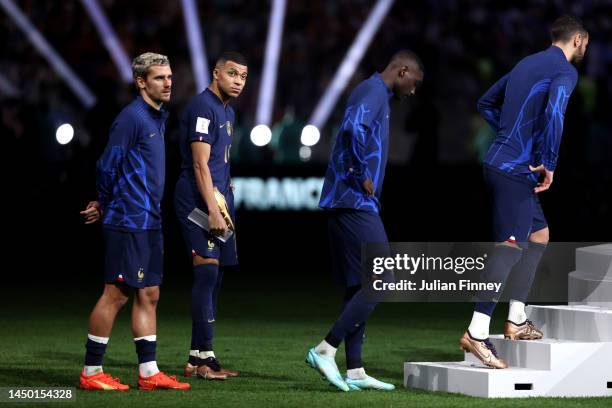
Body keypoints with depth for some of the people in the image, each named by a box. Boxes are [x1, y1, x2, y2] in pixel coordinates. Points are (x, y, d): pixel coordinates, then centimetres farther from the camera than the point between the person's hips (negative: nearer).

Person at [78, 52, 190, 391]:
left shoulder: (158, 118, 15)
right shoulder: (132, 118, -15)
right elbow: (107, 166, -13)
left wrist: (105, 205, 15)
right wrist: (105, 206, 1)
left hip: (150, 223, 9)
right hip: (128, 223, -9)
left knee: (148, 295, 9)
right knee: (116, 294, -5)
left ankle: (148, 372, 13)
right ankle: (91, 373, 1)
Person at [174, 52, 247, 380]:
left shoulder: (226, 111, 19)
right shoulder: (203, 107, -12)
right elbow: (200, 164, -17)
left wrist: (224, 206, 18)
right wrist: (213, 209, -21)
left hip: (218, 201, 10)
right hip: (199, 201, -10)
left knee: (213, 278, 9)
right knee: (207, 273, -13)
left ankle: (199, 358, 12)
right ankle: (203, 357, -13)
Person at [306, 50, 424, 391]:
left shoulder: (375, 94, 21)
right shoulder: (373, 93, -10)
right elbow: (353, 128, -30)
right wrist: (363, 177, -21)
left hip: (349, 205, 10)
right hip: (356, 203, -10)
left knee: (360, 287, 10)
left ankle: (355, 371, 11)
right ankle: (326, 349, -12)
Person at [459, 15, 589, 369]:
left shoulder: (527, 64, 19)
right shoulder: (565, 71, -7)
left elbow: (487, 103, 28)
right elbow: (554, 113, -26)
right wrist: (549, 165, -20)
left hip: (500, 163, 10)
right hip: (516, 170, -10)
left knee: (539, 235, 19)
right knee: (511, 246, -14)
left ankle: (517, 321, 19)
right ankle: (477, 333, -22)